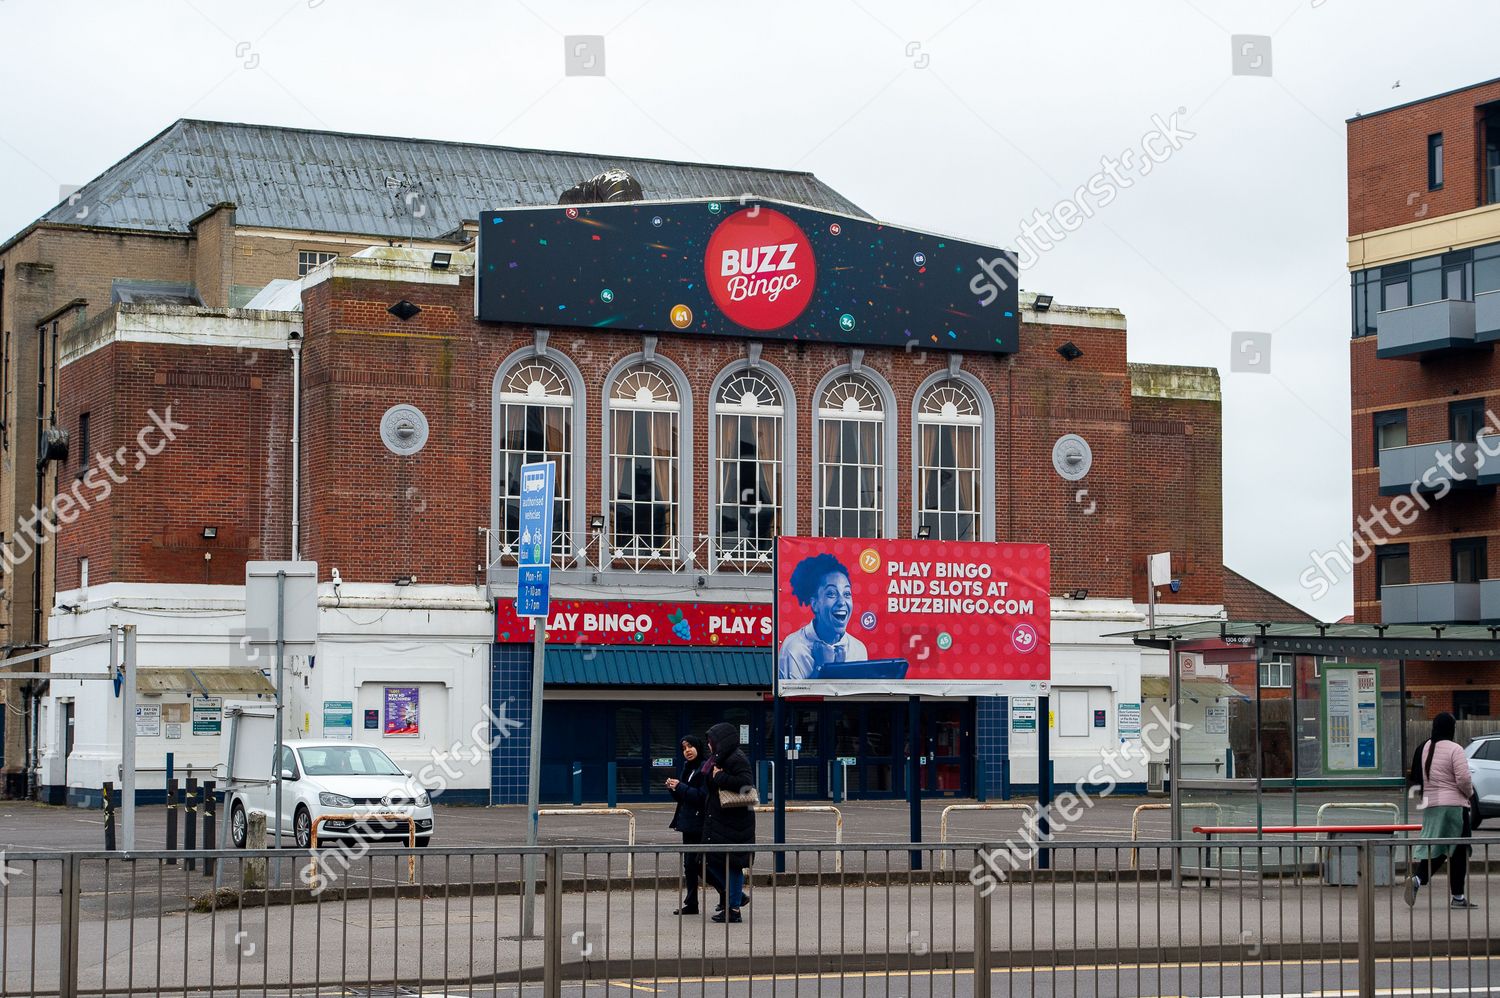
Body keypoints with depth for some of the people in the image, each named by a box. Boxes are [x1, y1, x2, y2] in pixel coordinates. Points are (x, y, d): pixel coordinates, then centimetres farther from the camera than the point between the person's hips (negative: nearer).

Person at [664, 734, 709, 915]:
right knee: (689, 864, 9)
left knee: (701, 863, -9)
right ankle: (691, 904, 13)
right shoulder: (687, 767, 16)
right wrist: (673, 788, 0)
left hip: (701, 823, -9)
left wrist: (680, 787, -16)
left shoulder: (706, 768, -11)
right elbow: (681, 797, 20)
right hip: (688, 822, 9)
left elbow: (703, 795, -19)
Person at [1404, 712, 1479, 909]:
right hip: (1454, 804, -6)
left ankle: (1417, 879, -14)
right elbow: (1463, 779, -18)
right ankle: (1458, 897, 7)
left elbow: (1418, 777, 13)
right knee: (1458, 851, 4)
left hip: (1430, 804, 6)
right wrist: (1469, 792, 1)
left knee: (1433, 849, 11)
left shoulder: (1425, 748, 8)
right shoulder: (1454, 749, -12)